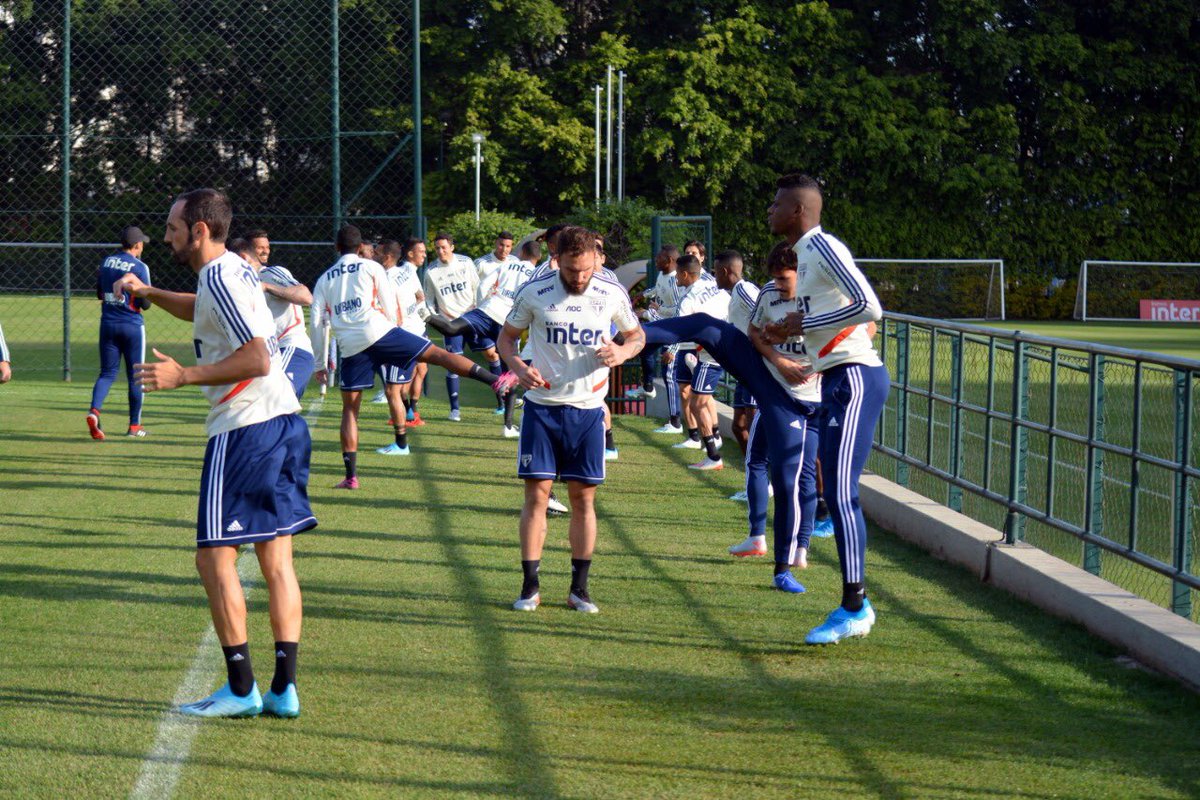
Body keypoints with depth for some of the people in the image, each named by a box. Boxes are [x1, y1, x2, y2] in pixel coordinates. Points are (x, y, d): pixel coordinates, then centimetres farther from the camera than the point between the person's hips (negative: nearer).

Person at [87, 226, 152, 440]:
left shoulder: (106, 262, 5)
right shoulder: (139, 267, -11)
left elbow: (99, 295, 14)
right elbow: (145, 303, -12)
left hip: (108, 324, 4)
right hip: (132, 326, -4)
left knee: (107, 372, 9)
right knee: (135, 376, 8)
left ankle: (94, 410, -17)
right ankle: (134, 425, 13)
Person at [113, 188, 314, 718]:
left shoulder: (218, 279, -13)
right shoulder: (234, 269, 16)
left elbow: (257, 358, -23)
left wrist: (184, 376, -20)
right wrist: (148, 292, 29)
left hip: (245, 430, -9)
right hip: (284, 421, 9)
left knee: (215, 557, -3)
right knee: (277, 560, 8)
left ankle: (241, 690, 0)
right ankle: (284, 690, 8)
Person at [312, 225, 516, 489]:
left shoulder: (324, 279, 17)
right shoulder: (370, 267, 10)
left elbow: (318, 322, 13)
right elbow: (390, 306, 7)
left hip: (350, 346, 3)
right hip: (378, 330, -3)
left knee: (350, 409, 10)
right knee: (437, 354, -3)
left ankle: (351, 476, 4)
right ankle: (495, 380, -16)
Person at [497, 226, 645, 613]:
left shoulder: (612, 294, -2)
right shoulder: (534, 292, -6)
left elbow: (637, 335, 13)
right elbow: (507, 336, 6)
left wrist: (622, 352, -11)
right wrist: (518, 367, -15)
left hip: (588, 409, 1)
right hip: (542, 406, -1)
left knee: (583, 497, 4)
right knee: (537, 494, -3)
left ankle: (579, 588, 12)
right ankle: (530, 587, 5)